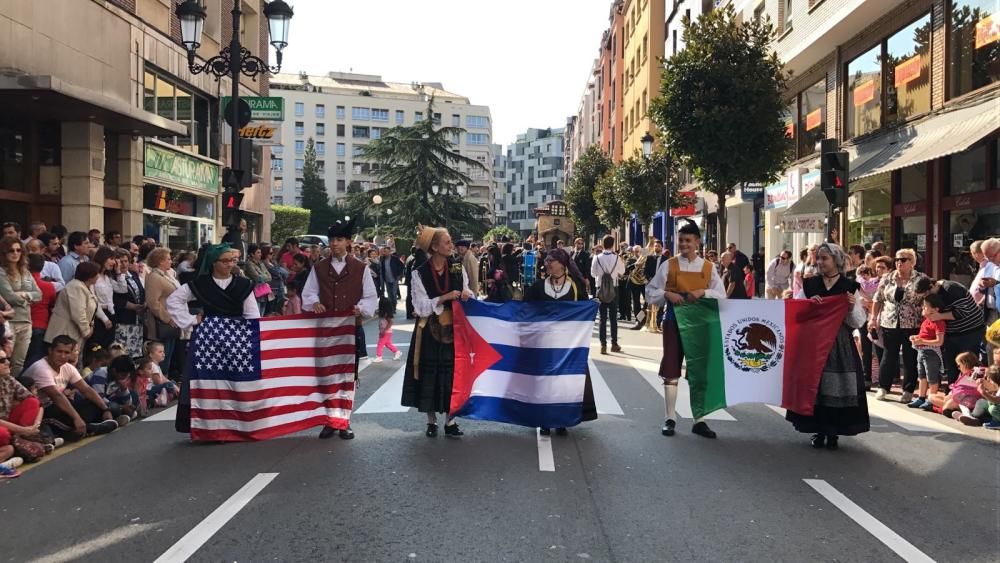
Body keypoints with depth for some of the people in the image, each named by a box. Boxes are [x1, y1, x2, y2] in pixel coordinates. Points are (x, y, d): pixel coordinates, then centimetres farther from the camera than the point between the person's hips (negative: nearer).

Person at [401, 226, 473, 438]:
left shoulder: (458, 269, 3)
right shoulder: (420, 273, -5)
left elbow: (467, 294, 8)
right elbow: (421, 307, -9)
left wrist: (466, 295, -15)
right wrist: (444, 298, -21)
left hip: (453, 330, 2)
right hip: (429, 331, -2)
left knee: (452, 371, 2)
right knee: (430, 373, 4)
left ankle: (450, 419, 11)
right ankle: (431, 420, 17)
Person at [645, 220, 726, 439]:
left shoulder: (709, 267, 3)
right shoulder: (668, 265, -1)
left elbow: (721, 296, 1)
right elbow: (650, 292, 0)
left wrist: (703, 292, -16)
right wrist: (667, 294, -18)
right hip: (673, 321, -1)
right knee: (671, 371, 2)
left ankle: (699, 420, 16)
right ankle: (670, 418, 12)